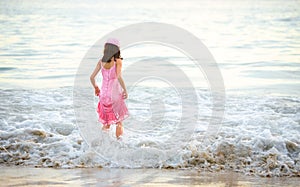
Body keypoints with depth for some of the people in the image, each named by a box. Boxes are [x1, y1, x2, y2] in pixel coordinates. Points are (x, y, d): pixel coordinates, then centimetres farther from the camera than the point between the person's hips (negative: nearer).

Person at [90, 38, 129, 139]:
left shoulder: (101, 61, 0)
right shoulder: (117, 61, -11)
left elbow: (92, 77, -1)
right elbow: (119, 77, -23)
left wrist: (96, 88, 16)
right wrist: (125, 90, -13)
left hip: (104, 93, 3)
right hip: (115, 93, -3)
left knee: (106, 120, 15)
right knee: (118, 119, 14)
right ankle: (119, 138, 14)